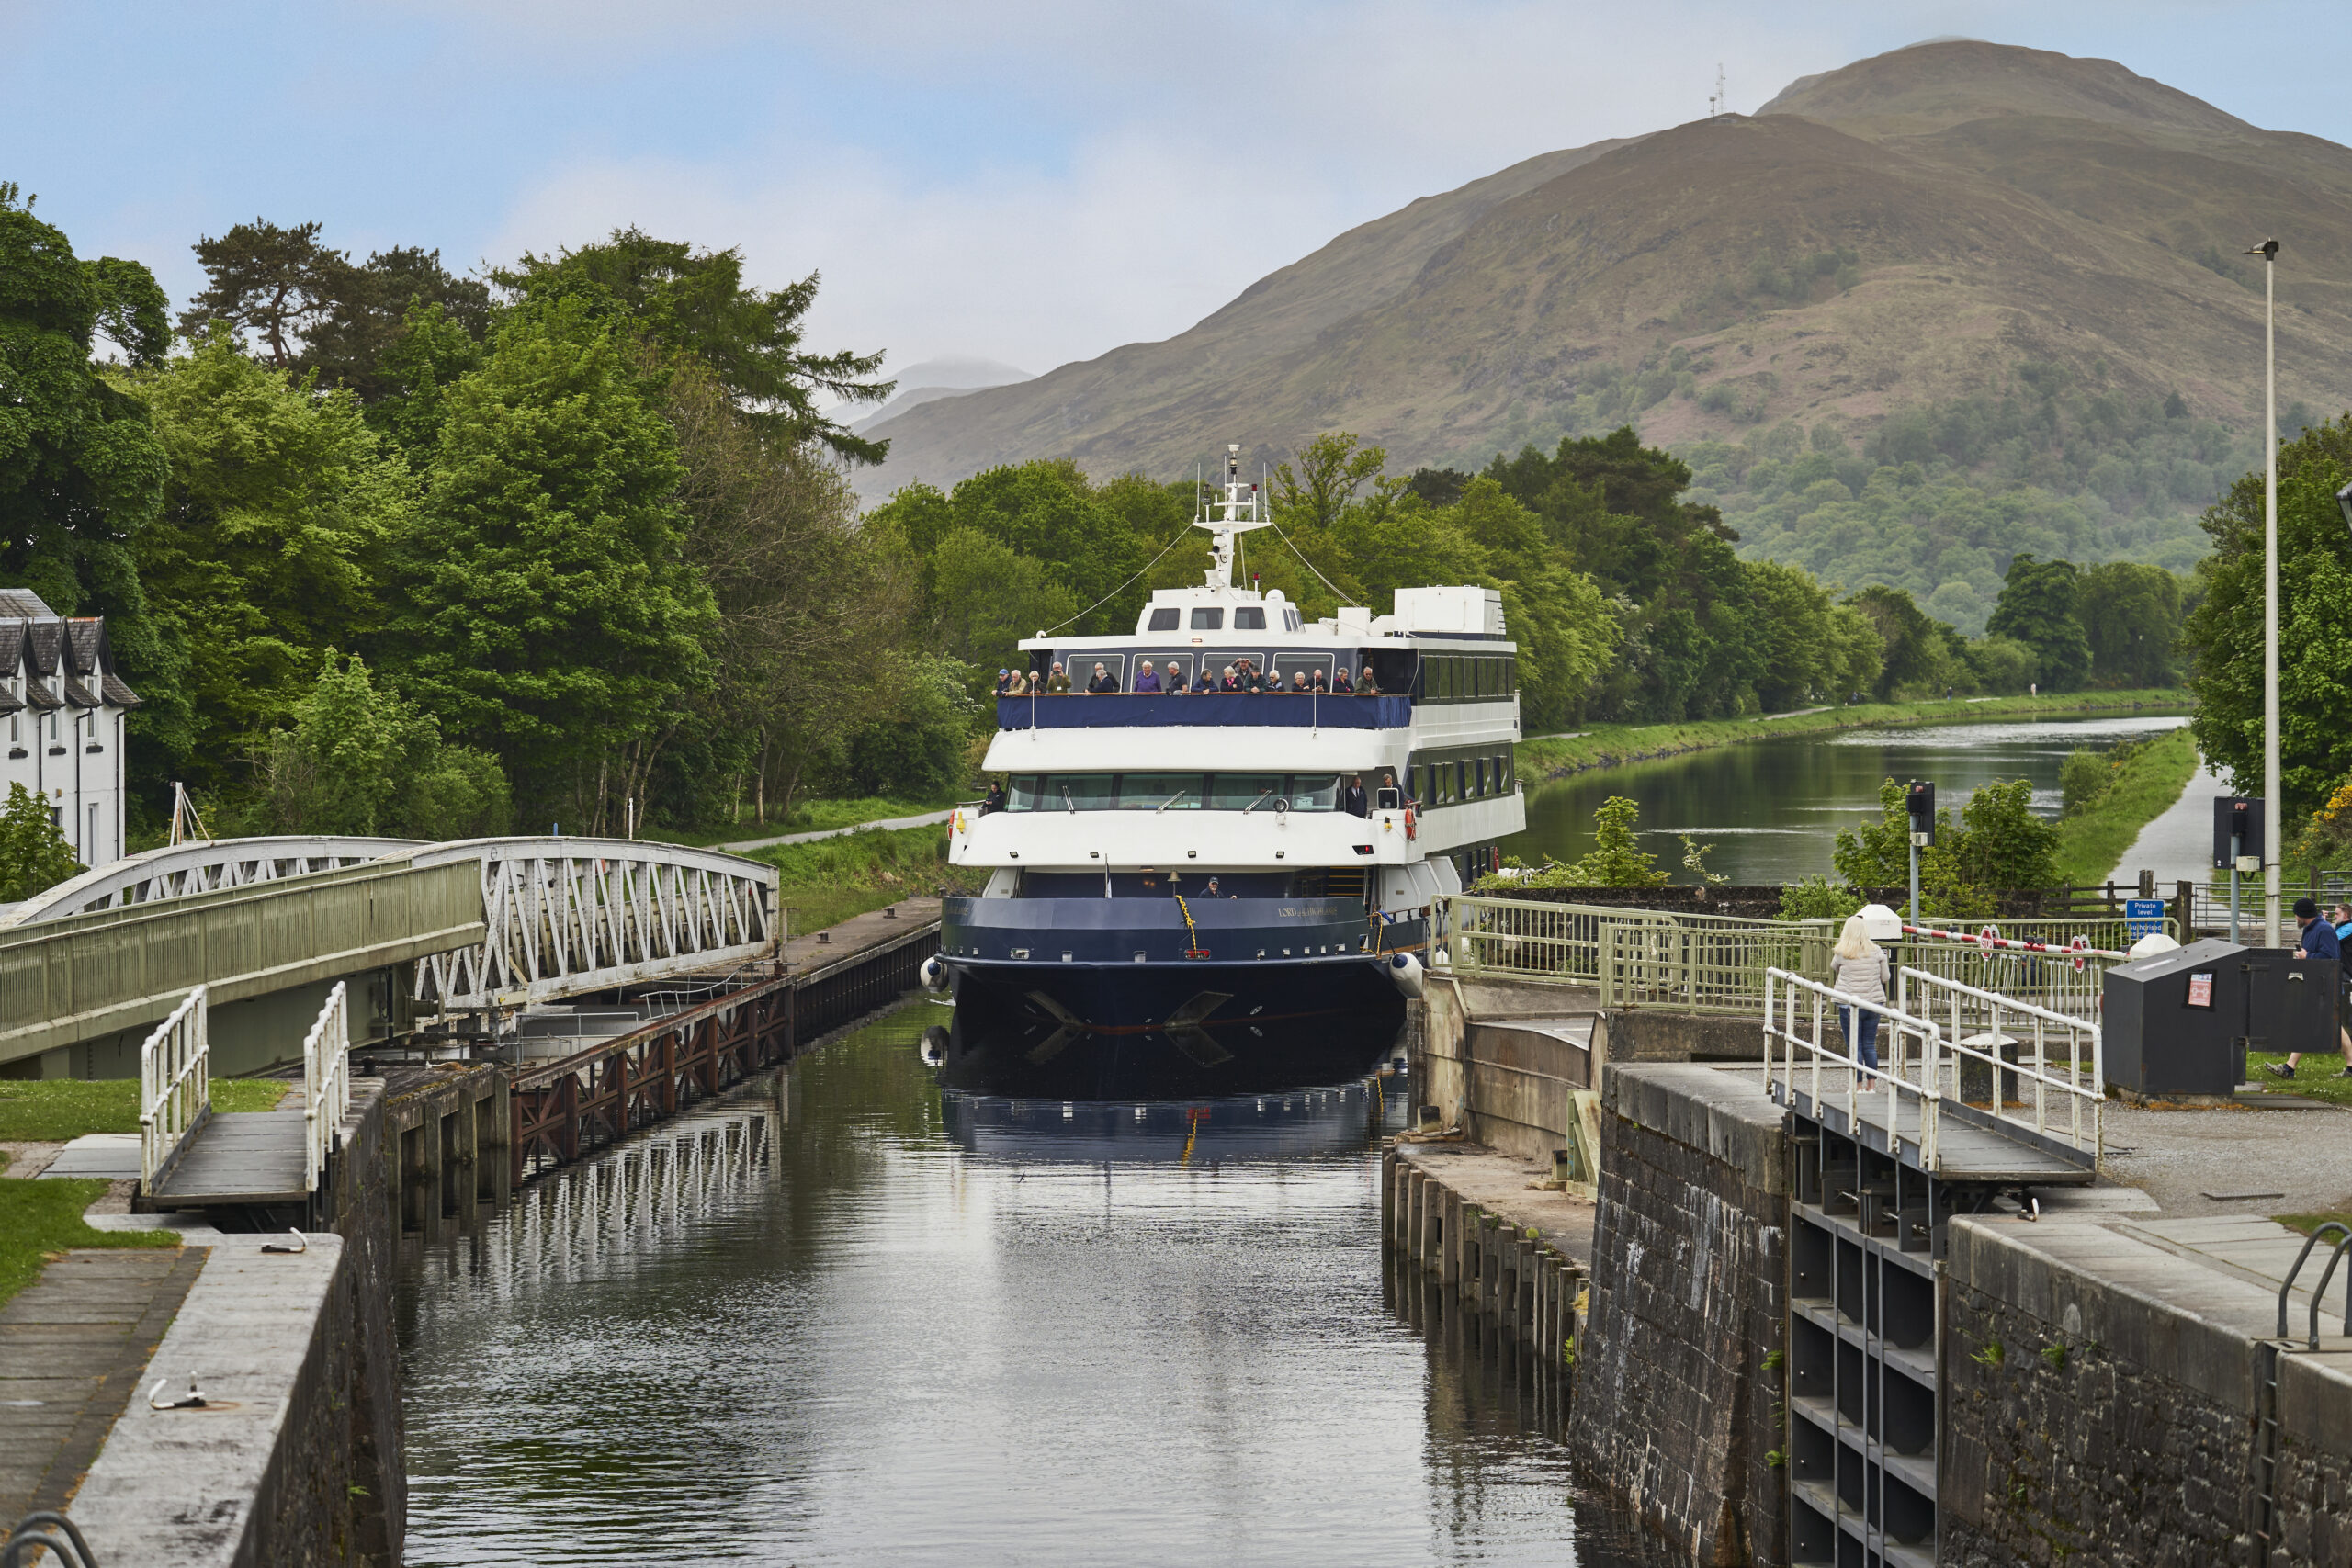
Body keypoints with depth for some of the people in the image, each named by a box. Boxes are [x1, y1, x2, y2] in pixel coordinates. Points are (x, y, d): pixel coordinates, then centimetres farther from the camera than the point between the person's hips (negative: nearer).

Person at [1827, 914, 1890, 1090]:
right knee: (1870, 1045, 13)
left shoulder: (1841, 953, -9)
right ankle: (1871, 1083, 16)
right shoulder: (1876, 952, -3)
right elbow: (1886, 977, 4)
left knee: (1854, 1047, 3)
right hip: (1874, 1003, 3)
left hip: (1850, 1005, -3)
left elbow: (1834, 967, 13)